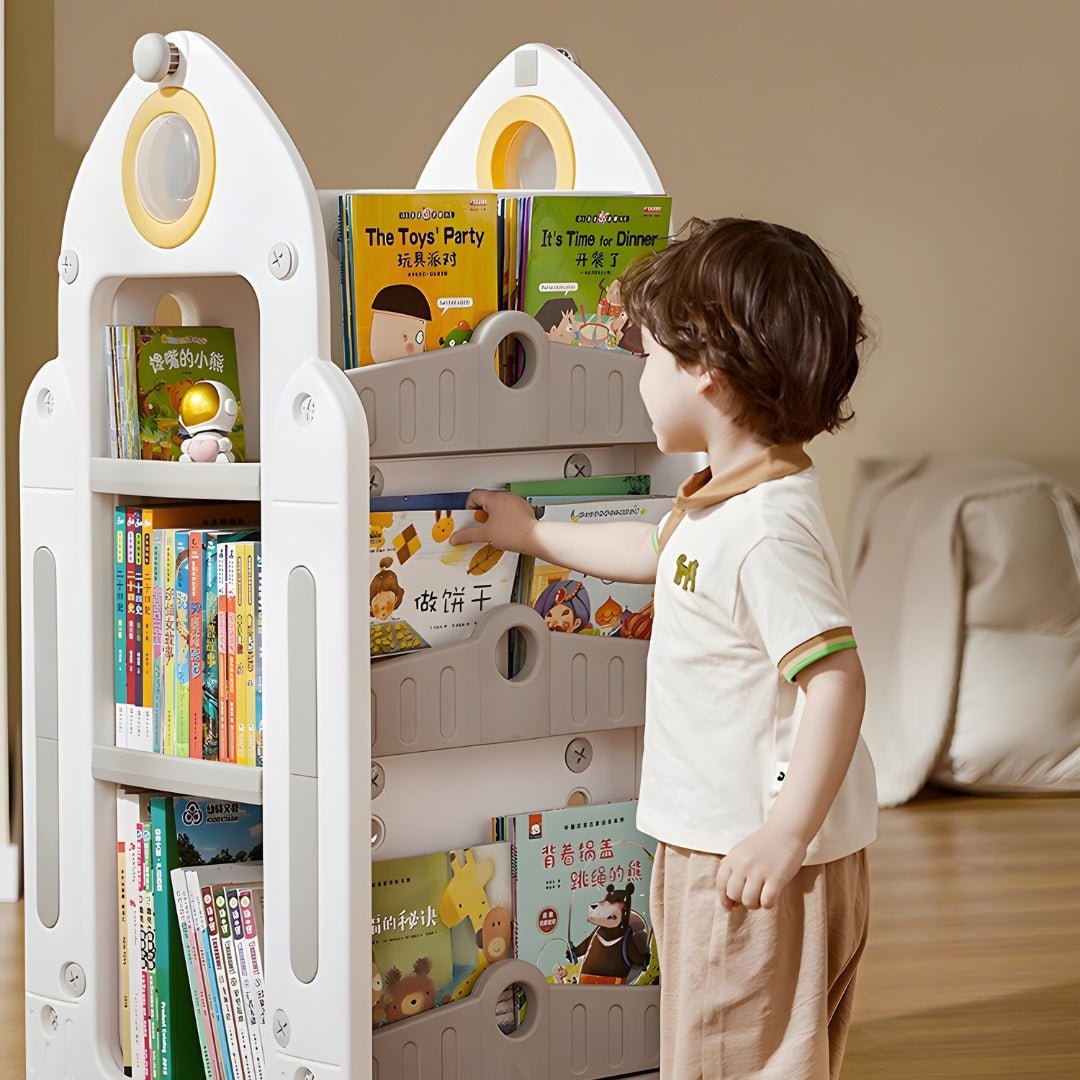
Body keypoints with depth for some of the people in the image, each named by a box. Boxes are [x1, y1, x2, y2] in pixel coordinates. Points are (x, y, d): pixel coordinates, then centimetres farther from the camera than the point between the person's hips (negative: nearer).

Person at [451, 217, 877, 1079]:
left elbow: (836, 681, -30)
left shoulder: (768, 529, -25)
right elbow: (657, 552, 31)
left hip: (761, 856, -10)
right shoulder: (724, 502, 9)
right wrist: (537, 536, 41)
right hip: (712, 843, 10)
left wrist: (788, 832, -29)